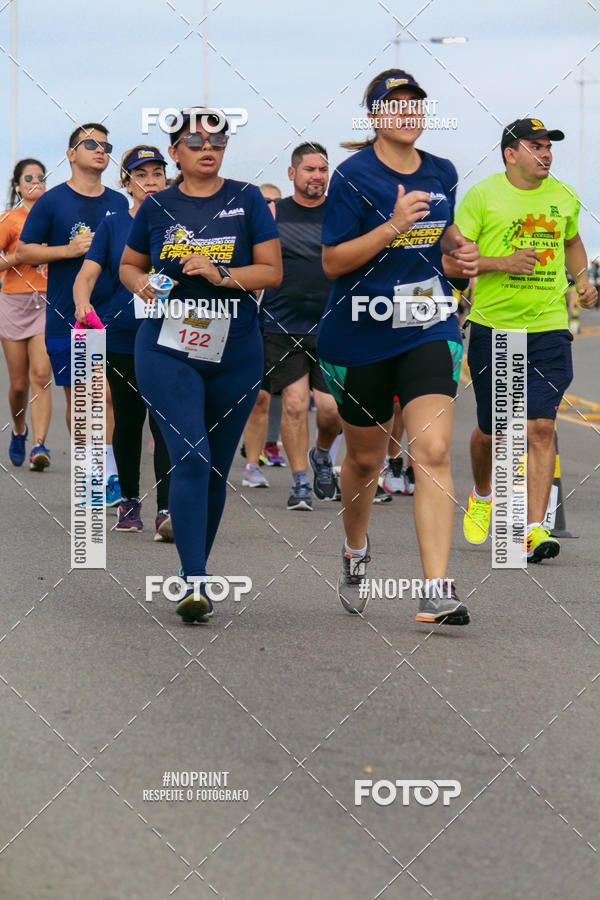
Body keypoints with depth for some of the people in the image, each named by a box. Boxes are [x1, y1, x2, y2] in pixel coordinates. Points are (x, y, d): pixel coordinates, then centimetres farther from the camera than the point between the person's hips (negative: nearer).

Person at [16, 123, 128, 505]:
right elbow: (24, 252, -1)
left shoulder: (119, 204, 11)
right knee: (77, 396, 3)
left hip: (111, 314, 2)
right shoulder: (52, 202, 0)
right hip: (66, 316, -2)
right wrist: (70, 249, -13)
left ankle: (111, 474, -5)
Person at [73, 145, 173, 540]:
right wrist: (83, 303, -24)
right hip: (122, 339, 2)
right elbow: (87, 275, -3)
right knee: (128, 421, 12)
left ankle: (167, 510, -16)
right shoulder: (113, 226, 5)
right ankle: (129, 500, 27)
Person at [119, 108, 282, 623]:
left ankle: (196, 566, 26)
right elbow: (129, 265, 19)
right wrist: (141, 282, -4)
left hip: (235, 354, 1)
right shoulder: (157, 207, 7)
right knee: (191, 458, -16)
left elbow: (273, 271, 0)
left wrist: (221, 274, -15)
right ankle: (195, 585, -21)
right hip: (167, 351, -1)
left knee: (216, 469, 9)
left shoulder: (247, 201, 3)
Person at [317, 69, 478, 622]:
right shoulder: (354, 176, -10)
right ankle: (355, 551, 44)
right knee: (365, 458, 14)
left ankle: (437, 590, -20)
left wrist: (459, 248, 4)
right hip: (362, 336, -2)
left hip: (428, 331, 2)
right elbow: (333, 261, -14)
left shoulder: (442, 173, 6)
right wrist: (393, 227, -24)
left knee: (433, 452, -15)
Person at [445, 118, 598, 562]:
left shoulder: (563, 196, 8)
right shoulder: (482, 196, -4)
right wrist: (502, 262, -19)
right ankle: (481, 497, 39)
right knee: (492, 429, 8)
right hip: (493, 326, -2)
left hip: (549, 327, 2)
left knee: (541, 427, -10)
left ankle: (534, 528, -11)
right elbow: (452, 258, -6)